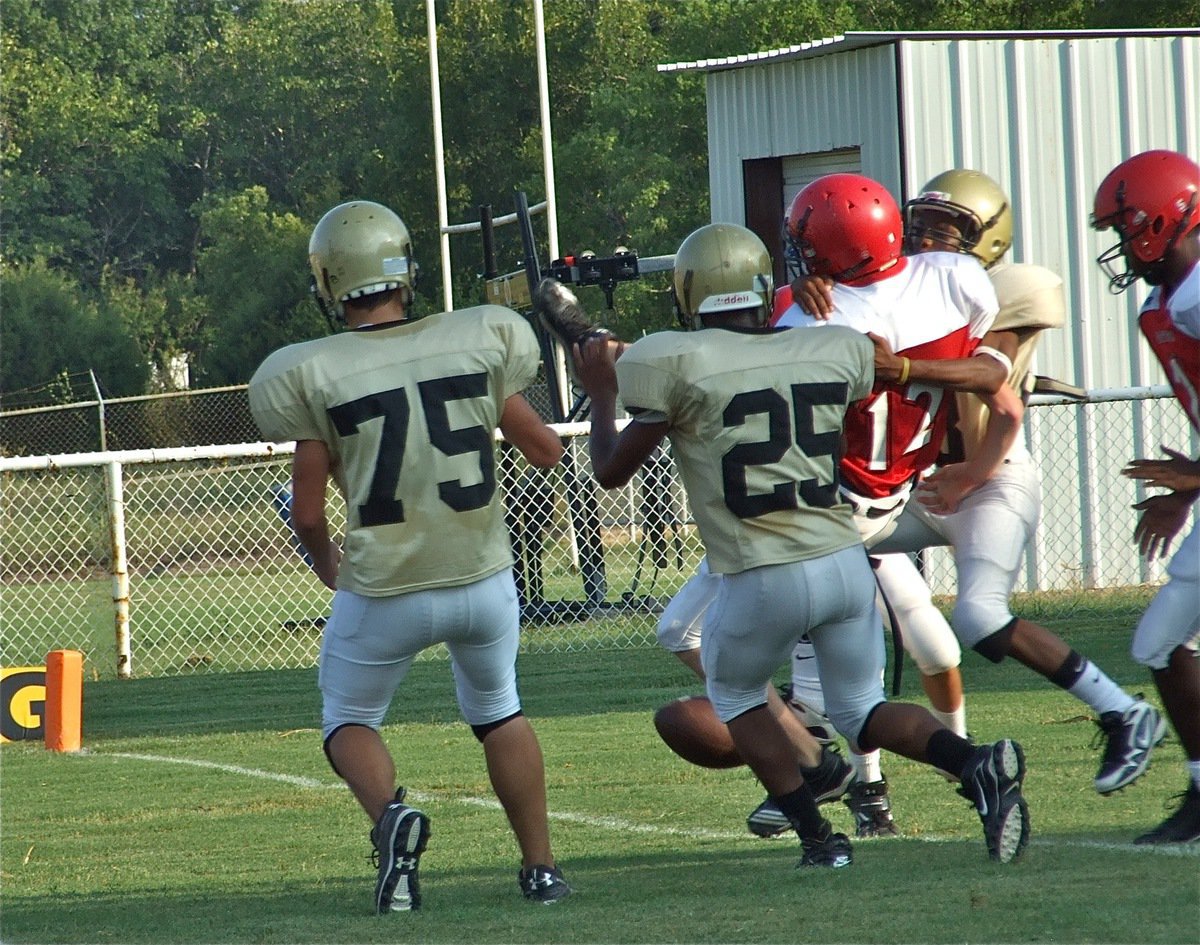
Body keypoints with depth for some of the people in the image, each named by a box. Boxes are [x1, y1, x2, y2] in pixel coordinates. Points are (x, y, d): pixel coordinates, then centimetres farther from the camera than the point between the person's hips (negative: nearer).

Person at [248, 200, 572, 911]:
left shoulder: (315, 375, -10)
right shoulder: (478, 341, -5)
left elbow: (308, 512, -4)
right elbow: (547, 452, 7)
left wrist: (327, 564, 18)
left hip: (385, 592, -2)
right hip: (485, 580, 2)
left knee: (350, 723, 19)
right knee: (498, 712, 28)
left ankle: (392, 814, -11)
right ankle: (542, 866, 25)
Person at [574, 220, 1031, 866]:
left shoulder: (678, 365, -7)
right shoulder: (835, 351, 7)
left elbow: (610, 469, 2)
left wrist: (600, 396, 21)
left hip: (762, 581, -4)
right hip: (846, 562, 4)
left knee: (735, 696, 25)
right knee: (862, 712, 20)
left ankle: (817, 838, 12)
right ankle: (977, 765, -9)